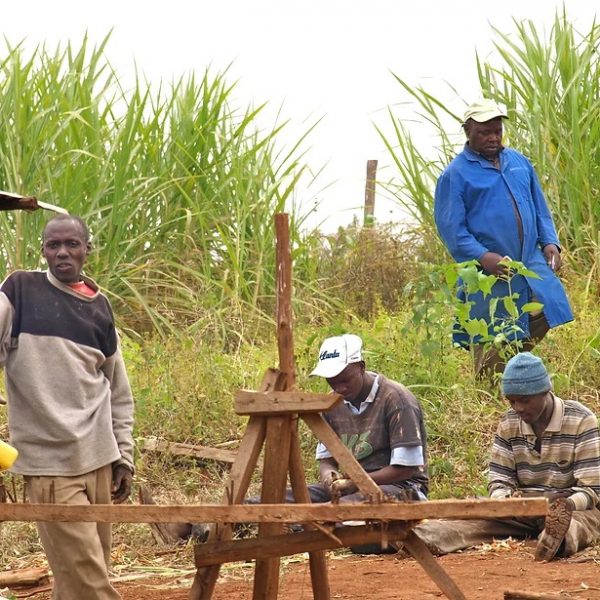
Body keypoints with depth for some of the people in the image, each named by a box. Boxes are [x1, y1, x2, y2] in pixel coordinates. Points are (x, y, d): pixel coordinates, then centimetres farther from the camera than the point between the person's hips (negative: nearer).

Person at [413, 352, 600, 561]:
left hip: (571, 507, -4)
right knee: (479, 517, -24)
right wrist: (506, 499, -18)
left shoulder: (581, 421, -8)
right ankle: (421, 538, -53)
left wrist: (566, 505, -32)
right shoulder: (508, 424, 5)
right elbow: (498, 483, 7)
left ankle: (556, 537, -76)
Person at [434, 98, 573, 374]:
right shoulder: (456, 174, -5)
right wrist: (482, 256, -23)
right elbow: (450, 228, -11)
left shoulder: (519, 162, 13)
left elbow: (539, 208, 20)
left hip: (532, 265, 5)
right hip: (491, 274, -5)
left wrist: (550, 242, 3)